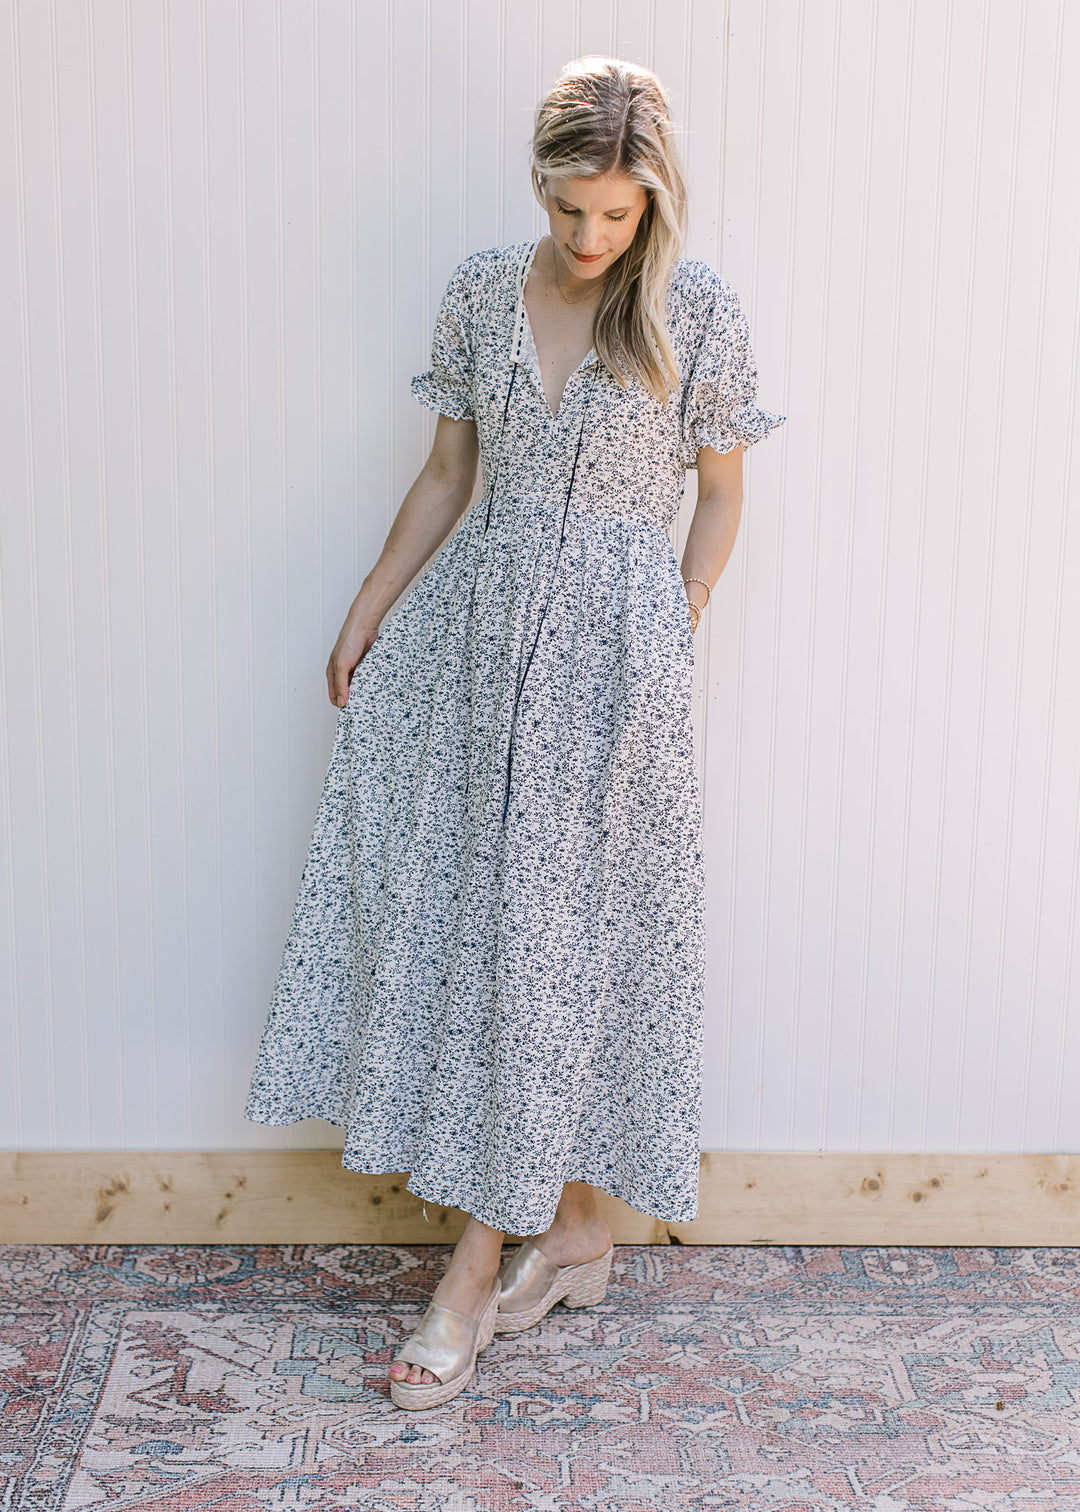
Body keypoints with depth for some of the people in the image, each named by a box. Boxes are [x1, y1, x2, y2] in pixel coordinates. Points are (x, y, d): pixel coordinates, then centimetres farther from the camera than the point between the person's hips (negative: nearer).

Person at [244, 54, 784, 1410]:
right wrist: (365, 616, 11)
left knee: (549, 941, 0)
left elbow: (719, 496, 2)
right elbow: (447, 472, 11)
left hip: (609, 651, -4)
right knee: (455, 919, 5)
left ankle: (479, 1264, 12)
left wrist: (672, 637, -4)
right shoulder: (482, 290, 4)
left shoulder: (699, 312, -6)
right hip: (477, 633, 5)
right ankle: (568, 1230, 22)